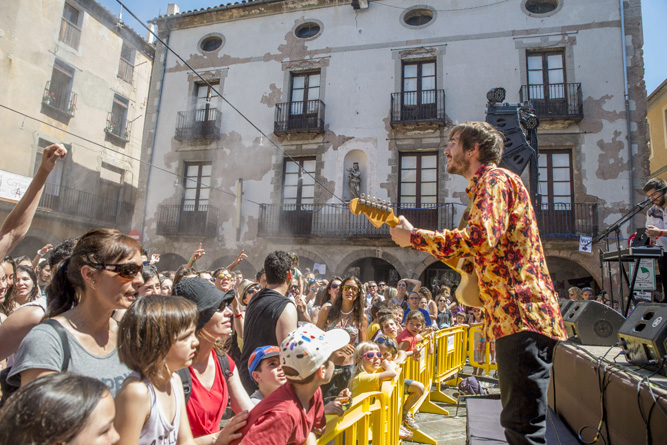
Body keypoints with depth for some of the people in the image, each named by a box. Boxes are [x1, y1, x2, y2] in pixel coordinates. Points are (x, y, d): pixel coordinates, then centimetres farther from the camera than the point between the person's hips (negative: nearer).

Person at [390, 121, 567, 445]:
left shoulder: (494, 178, -6)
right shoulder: (484, 186, 25)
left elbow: (481, 238, -25)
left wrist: (413, 237, -16)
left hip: (521, 316, -11)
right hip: (518, 314, 11)